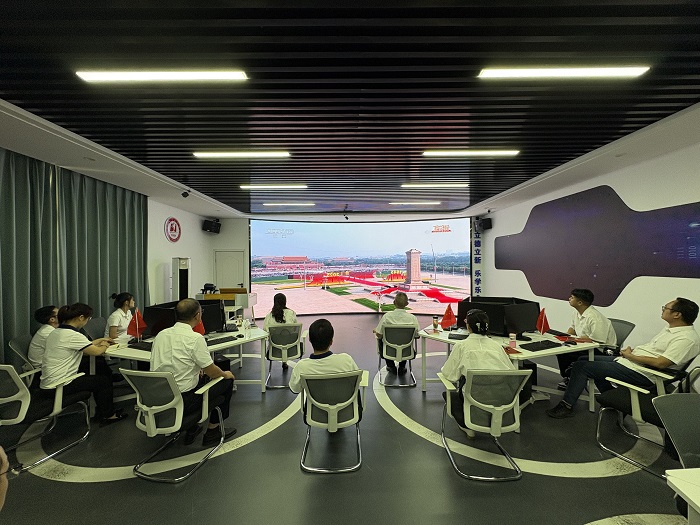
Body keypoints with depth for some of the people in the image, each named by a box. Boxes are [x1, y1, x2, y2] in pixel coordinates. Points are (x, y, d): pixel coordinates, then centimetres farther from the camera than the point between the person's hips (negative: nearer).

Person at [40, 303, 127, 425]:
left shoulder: (55, 332, 7)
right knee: (105, 380, 5)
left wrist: (99, 341, 20)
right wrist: (104, 346, 4)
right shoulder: (73, 335, -23)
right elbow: (97, 351, -17)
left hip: (46, 385, 9)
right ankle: (107, 415, 18)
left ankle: (101, 412, 31)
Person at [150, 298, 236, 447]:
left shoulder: (161, 334, 2)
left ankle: (191, 429, 31)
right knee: (227, 380, 10)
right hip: (183, 402, -7)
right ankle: (212, 432, 20)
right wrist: (225, 374, 8)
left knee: (200, 377, 30)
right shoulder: (195, 338, -20)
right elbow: (212, 372, -13)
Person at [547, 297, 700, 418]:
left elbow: (661, 363, -26)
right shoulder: (671, 330, 13)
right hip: (628, 361, 11)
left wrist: (630, 356, -15)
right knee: (584, 359, 14)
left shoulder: (687, 339, -18)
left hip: (639, 373, -11)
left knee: (581, 366, -14)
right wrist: (631, 351, 2)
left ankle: (567, 406, -3)